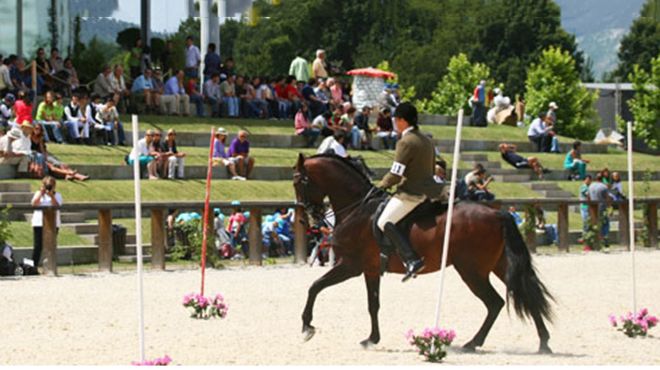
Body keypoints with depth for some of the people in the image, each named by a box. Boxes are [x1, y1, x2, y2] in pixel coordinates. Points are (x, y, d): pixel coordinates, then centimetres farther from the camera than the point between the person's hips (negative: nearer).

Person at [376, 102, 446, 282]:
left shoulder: (406, 142, -14)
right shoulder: (427, 141, 15)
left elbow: (395, 174, -17)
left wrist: (381, 186, 2)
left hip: (411, 192, -10)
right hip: (427, 189, 10)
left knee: (385, 222, -13)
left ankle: (412, 260, -26)